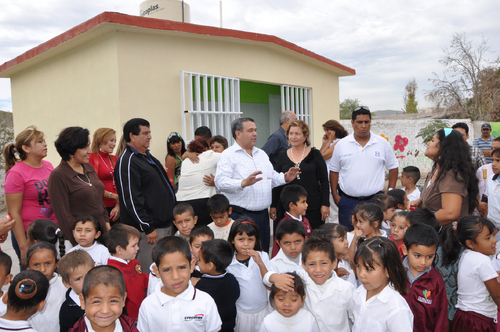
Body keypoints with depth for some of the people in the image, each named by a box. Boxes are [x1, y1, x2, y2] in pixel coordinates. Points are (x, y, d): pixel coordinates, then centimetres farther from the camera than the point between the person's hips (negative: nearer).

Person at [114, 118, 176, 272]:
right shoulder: (127, 161, -15)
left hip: (164, 224, 10)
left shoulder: (147, 156, 17)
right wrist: (147, 228, -21)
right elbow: (131, 199, -21)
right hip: (149, 229, -10)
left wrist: (169, 218, 23)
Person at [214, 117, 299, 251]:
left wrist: (285, 178, 2)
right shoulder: (228, 155, -6)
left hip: (262, 214, 7)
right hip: (240, 215, -7)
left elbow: (272, 177, 22)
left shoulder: (261, 154, 18)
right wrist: (244, 183, -33)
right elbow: (221, 182, -19)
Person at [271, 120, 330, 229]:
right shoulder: (282, 157, 8)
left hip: (313, 208, -1)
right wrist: (273, 206, 8)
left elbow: (324, 181, 2)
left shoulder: (315, 154, 2)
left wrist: (325, 204, -4)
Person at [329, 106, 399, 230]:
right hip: (347, 201, 0)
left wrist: (390, 191, 4)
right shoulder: (341, 145, 4)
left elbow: (393, 167, 11)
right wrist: (335, 194, 4)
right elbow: (334, 170, 9)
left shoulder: (382, 143, 4)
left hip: (374, 200, 0)